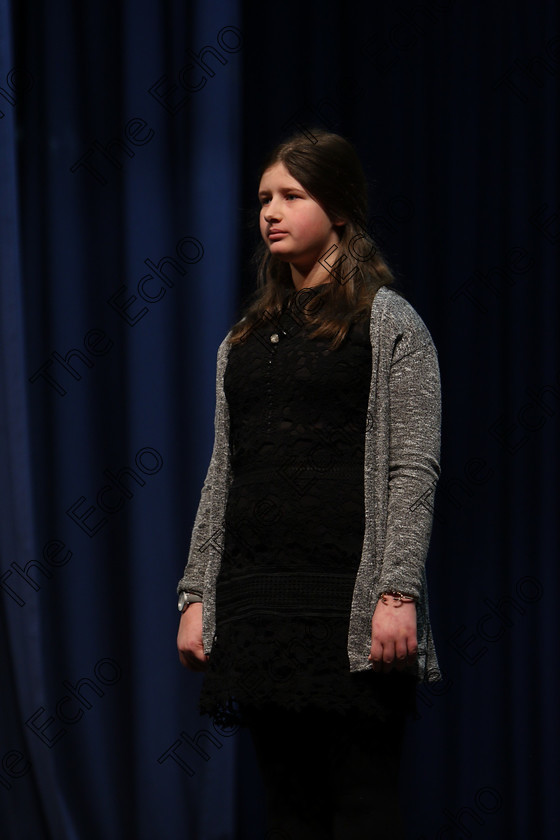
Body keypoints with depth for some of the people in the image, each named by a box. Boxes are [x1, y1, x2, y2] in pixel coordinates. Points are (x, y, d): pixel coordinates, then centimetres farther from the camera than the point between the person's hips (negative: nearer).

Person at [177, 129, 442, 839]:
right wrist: (196, 595, 10)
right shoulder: (246, 338, 18)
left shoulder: (389, 322, 1)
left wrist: (398, 592, -16)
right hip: (256, 601, 6)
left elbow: (414, 469, -6)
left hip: (350, 599, -5)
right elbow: (222, 474, 17)